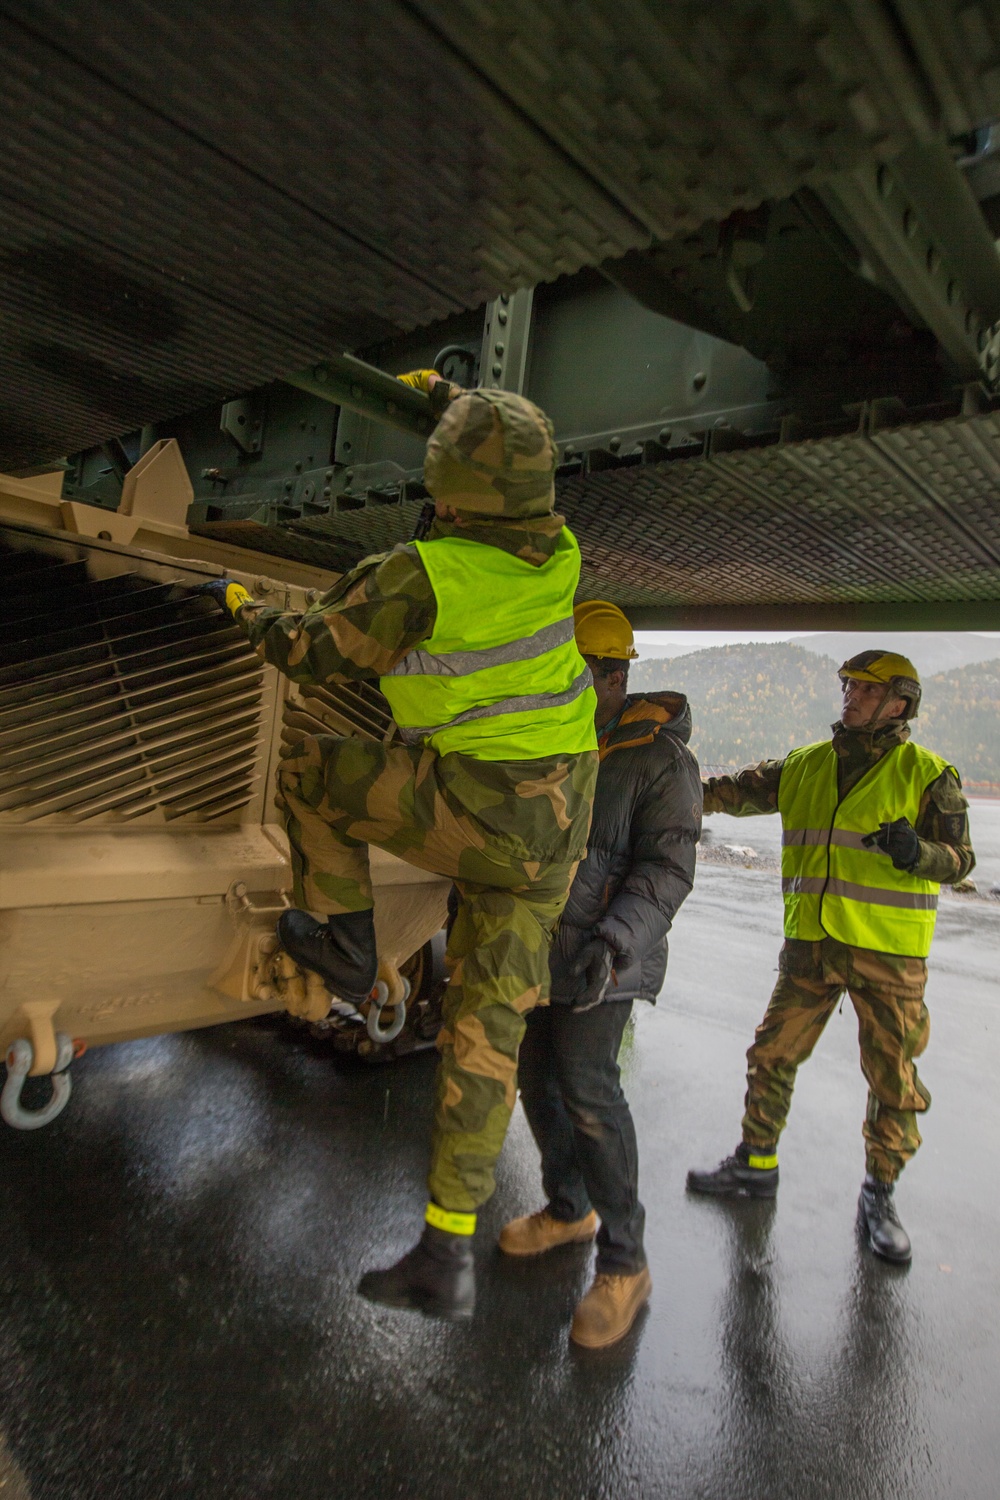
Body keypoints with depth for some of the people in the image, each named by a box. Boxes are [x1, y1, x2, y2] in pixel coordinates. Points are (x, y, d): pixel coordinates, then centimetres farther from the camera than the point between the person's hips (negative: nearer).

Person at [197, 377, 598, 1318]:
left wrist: (245, 607, 19)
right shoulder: (557, 555, 3)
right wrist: (451, 395, 40)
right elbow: (520, 474, 27)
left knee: (307, 771, 15)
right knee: (486, 1029, 11)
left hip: (471, 810, -7)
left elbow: (316, 650, -1)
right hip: (555, 829, 7)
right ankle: (448, 1251, 21)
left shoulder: (422, 576, -17)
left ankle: (342, 946, 25)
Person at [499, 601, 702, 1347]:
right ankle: (569, 1209, 36)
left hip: (599, 956, -7)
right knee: (537, 1077, 14)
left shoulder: (661, 759, -12)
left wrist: (617, 938, -30)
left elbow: (667, 868, -17)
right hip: (536, 943, 7)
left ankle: (624, 1265, 7)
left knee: (587, 1089, -11)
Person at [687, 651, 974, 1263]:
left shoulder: (926, 773, -4)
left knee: (894, 1078, 7)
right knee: (773, 1054, 11)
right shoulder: (804, 766, 8)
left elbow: (959, 859, -5)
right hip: (811, 941, 4)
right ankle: (756, 1163, 30)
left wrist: (918, 851, -26)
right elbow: (732, 792, 7)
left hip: (889, 949, -3)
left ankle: (879, 1196, 28)